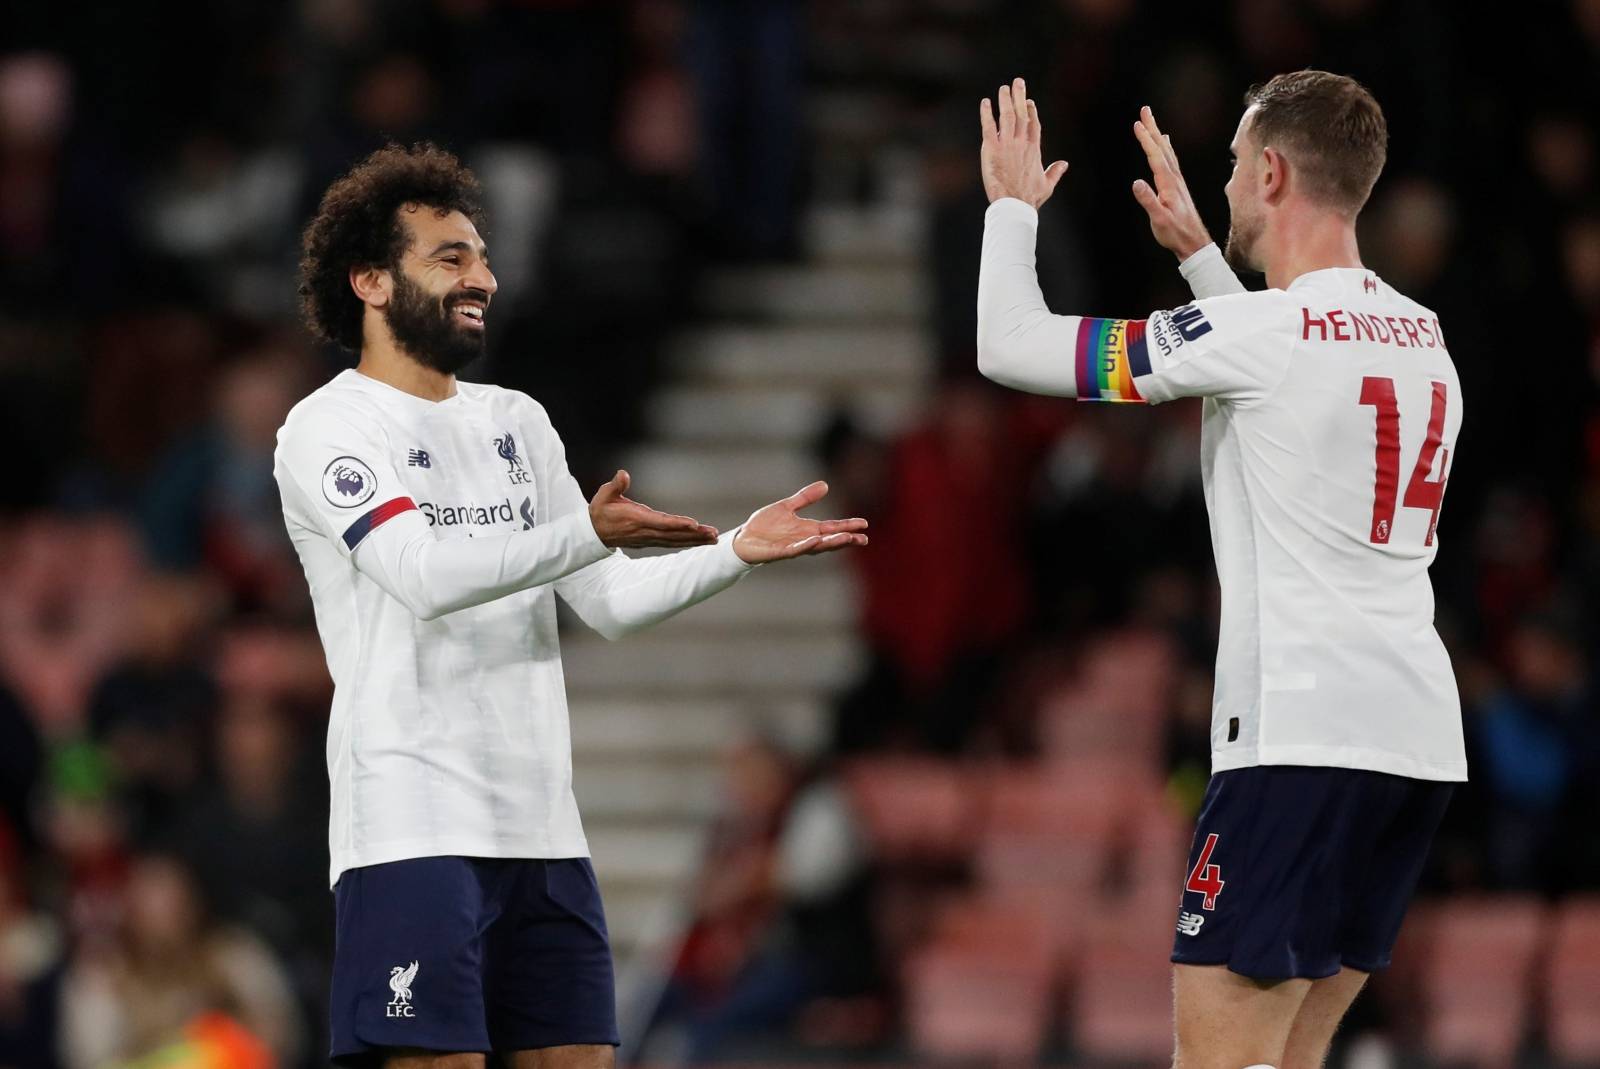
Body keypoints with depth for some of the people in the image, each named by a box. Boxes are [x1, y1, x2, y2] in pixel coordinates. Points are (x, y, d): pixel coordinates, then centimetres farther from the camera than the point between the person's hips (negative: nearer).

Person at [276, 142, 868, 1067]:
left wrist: (736, 552, 2)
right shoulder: (328, 428, -4)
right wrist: (589, 533, -31)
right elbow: (427, 575, -20)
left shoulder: (518, 423, 19)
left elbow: (612, 603, 17)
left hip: (542, 829, 7)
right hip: (412, 826, -7)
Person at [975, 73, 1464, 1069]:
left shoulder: (1256, 335, -10)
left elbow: (1011, 346, -5)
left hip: (1302, 734, -8)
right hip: (1423, 735, 8)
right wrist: (1197, 250, 40)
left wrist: (1014, 207, 11)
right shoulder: (1421, 335, 14)